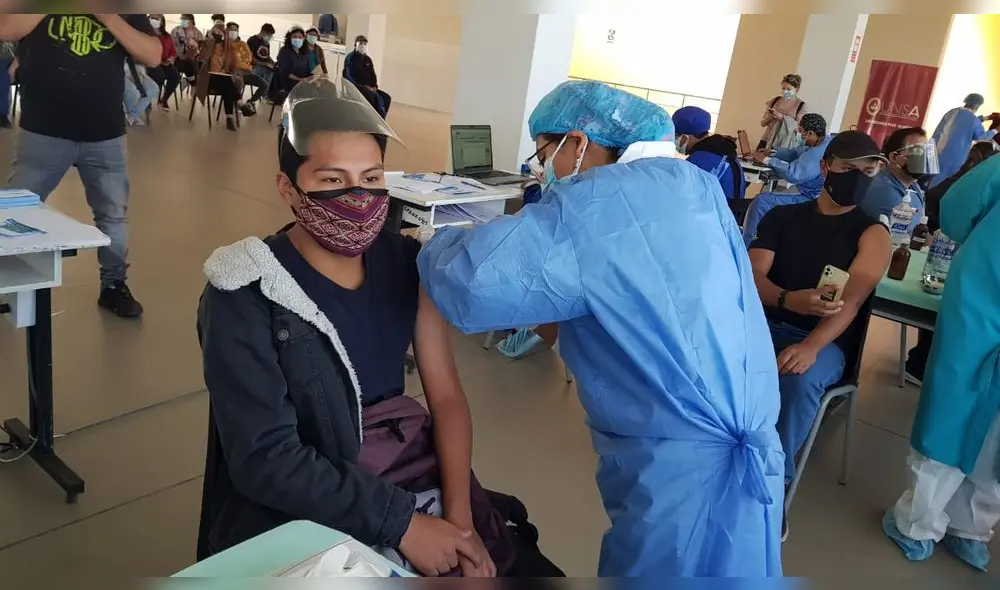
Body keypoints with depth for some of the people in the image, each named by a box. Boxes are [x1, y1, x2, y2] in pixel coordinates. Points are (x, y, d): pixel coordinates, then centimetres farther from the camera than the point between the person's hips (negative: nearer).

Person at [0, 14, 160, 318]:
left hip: (105, 135, 1)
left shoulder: (126, 10, 4)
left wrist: (110, 18, -14)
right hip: (43, 131, 0)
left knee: (113, 214, 9)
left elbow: (153, 56, -6)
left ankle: (114, 285, 25)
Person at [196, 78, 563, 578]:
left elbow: (446, 395, -3)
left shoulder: (405, 263, -1)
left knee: (528, 567, -4)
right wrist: (399, 522, -21)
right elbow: (263, 457, -19)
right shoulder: (245, 295, -15)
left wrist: (459, 517, -15)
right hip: (301, 516, -4)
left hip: (413, 479, 4)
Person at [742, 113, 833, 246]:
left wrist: (767, 160, -22)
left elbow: (793, 173, -34)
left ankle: (742, 246, -4)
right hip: (810, 191, 11)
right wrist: (770, 153, 5)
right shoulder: (826, 140, 6)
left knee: (761, 202, -15)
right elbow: (794, 152, 17)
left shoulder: (818, 154, -28)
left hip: (811, 199, -11)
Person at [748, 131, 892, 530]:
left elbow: (852, 299, -12)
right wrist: (788, 300, -25)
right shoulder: (782, 216, 12)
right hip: (763, 322, 2)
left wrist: (811, 346, -30)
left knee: (800, 377, -36)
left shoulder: (872, 233, 4)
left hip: (823, 341, -2)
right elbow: (753, 276, -1)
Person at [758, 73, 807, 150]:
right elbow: (762, 123, 12)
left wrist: (783, 118, -17)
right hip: (767, 141, 3)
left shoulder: (801, 105, 0)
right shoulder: (774, 101, 9)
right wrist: (769, 117, -9)